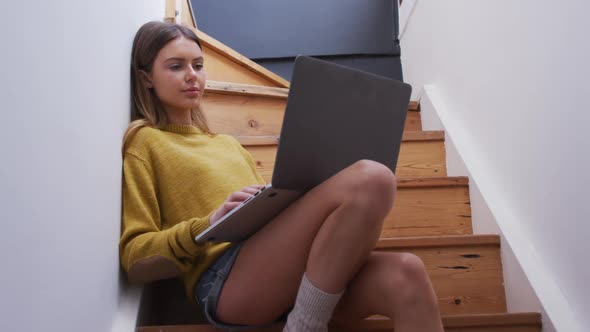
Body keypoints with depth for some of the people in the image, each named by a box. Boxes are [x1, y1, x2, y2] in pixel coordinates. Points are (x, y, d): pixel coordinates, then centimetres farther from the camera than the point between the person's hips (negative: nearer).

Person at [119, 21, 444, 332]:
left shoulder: (228, 143, 30)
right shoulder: (144, 140, 11)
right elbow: (135, 259, 2)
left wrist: (315, 199, 5)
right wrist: (208, 224, -15)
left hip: (286, 266, 6)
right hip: (225, 280, -5)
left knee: (406, 276, -25)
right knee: (371, 178, -25)